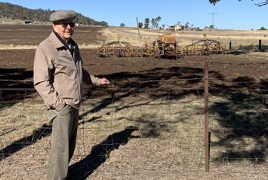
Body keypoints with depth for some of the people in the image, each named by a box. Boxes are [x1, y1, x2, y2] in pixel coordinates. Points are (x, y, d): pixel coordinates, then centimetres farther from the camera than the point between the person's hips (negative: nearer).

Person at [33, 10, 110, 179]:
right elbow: (41, 82, -19)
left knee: (70, 144, 17)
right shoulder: (46, 48, -16)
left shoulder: (73, 45, 10)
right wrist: (59, 105, -21)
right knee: (61, 147, -5)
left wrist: (97, 80, 23)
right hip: (61, 107, -8)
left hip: (75, 105, 8)